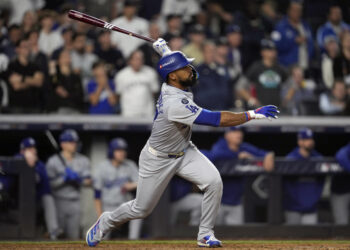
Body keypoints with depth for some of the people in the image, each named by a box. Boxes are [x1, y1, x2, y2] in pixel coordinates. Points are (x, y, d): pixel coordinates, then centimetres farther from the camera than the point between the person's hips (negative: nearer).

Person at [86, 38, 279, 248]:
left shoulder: (172, 84, -12)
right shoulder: (175, 104, -38)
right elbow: (217, 119, -41)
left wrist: (165, 50, 7)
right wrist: (253, 114, -41)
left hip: (184, 152, 7)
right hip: (158, 159, -7)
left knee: (213, 181, -18)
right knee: (142, 209, 8)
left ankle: (205, 234, -6)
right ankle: (105, 223, 37)